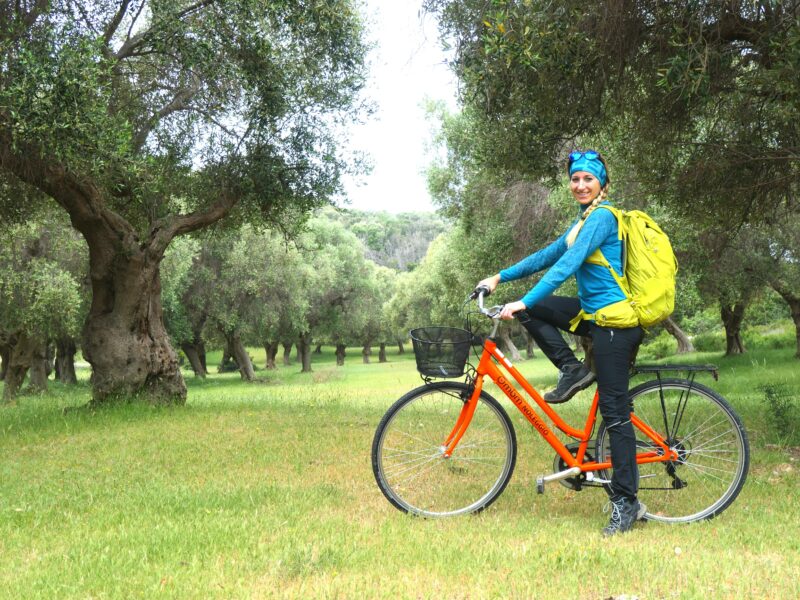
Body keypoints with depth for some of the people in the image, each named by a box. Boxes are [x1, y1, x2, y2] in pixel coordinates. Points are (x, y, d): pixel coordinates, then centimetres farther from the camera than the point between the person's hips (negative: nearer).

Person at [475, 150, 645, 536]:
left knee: (615, 412, -7)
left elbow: (567, 265, -22)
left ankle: (626, 504, -1)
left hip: (613, 322, -9)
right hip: (595, 314, 9)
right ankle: (573, 370, 6)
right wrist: (499, 277, 13)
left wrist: (523, 303, -27)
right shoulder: (585, 219, 18)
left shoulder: (601, 217, -13)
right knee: (532, 310, 3)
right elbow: (548, 255, 19)